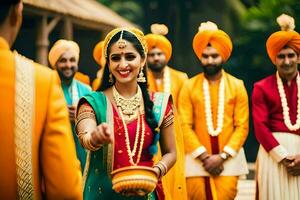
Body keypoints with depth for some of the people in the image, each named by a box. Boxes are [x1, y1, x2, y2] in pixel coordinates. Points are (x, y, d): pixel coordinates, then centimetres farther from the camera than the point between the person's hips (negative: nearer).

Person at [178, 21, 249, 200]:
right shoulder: (189, 87, 3)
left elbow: (242, 126, 0)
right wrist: (204, 156, -10)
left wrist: (222, 156, -9)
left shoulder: (237, 86, 4)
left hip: (229, 158, 0)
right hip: (196, 159, 0)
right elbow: (185, 126, -2)